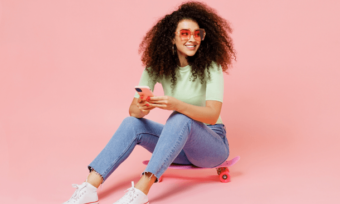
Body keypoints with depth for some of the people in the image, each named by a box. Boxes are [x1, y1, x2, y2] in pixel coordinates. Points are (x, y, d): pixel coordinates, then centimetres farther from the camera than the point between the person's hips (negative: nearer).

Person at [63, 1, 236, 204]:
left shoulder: (210, 67, -15)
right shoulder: (158, 66, -4)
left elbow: (212, 115, -27)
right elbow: (133, 108, -10)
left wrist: (176, 105, -45)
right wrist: (140, 109, -35)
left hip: (212, 145, -4)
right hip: (180, 140, 4)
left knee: (180, 118, -34)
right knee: (132, 123, -18)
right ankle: (90, 187, -29)